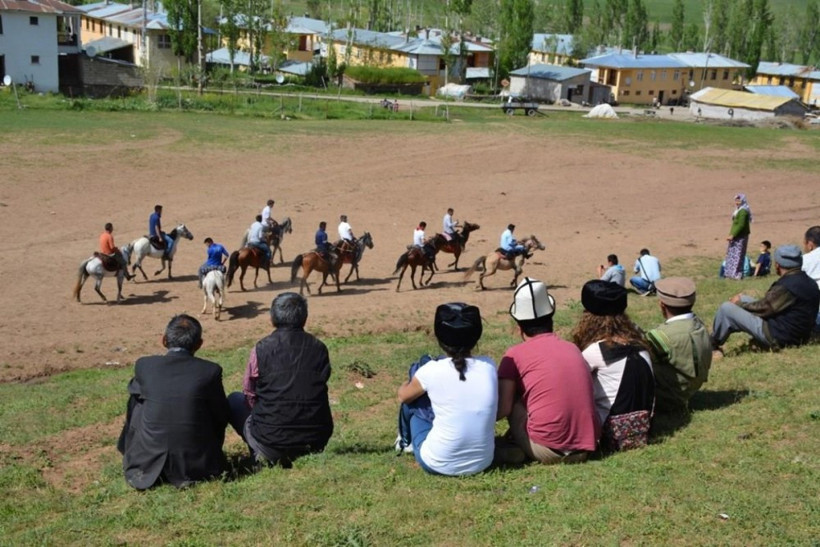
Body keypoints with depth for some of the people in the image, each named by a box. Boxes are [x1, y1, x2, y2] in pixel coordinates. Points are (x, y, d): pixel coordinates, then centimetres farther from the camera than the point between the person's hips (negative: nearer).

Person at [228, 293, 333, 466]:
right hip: (317, 443, 3)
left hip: (271, 442, -3)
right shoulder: (319, 348, 1)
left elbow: (249, 395, 6)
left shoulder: (261, 349, -7)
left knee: (234, 400, 21)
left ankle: (263, 457, 15)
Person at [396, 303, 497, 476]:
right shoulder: (489, 366, -5)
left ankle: (407, 440, 45)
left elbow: (403, 396, 9)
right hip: (482, 463, 3)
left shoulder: (431, 371, -13)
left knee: (413, 400, 18)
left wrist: (408, 384, 33)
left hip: (437, 464, -3)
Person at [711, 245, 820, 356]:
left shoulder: (786, 286, -24)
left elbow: (763, 308, -16)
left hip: (778, 338, -10)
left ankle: (712, 346, 9)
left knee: (726, 308, -9)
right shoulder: (809, 283, 6)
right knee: (743, 299, 19)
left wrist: (739, 304, 1)